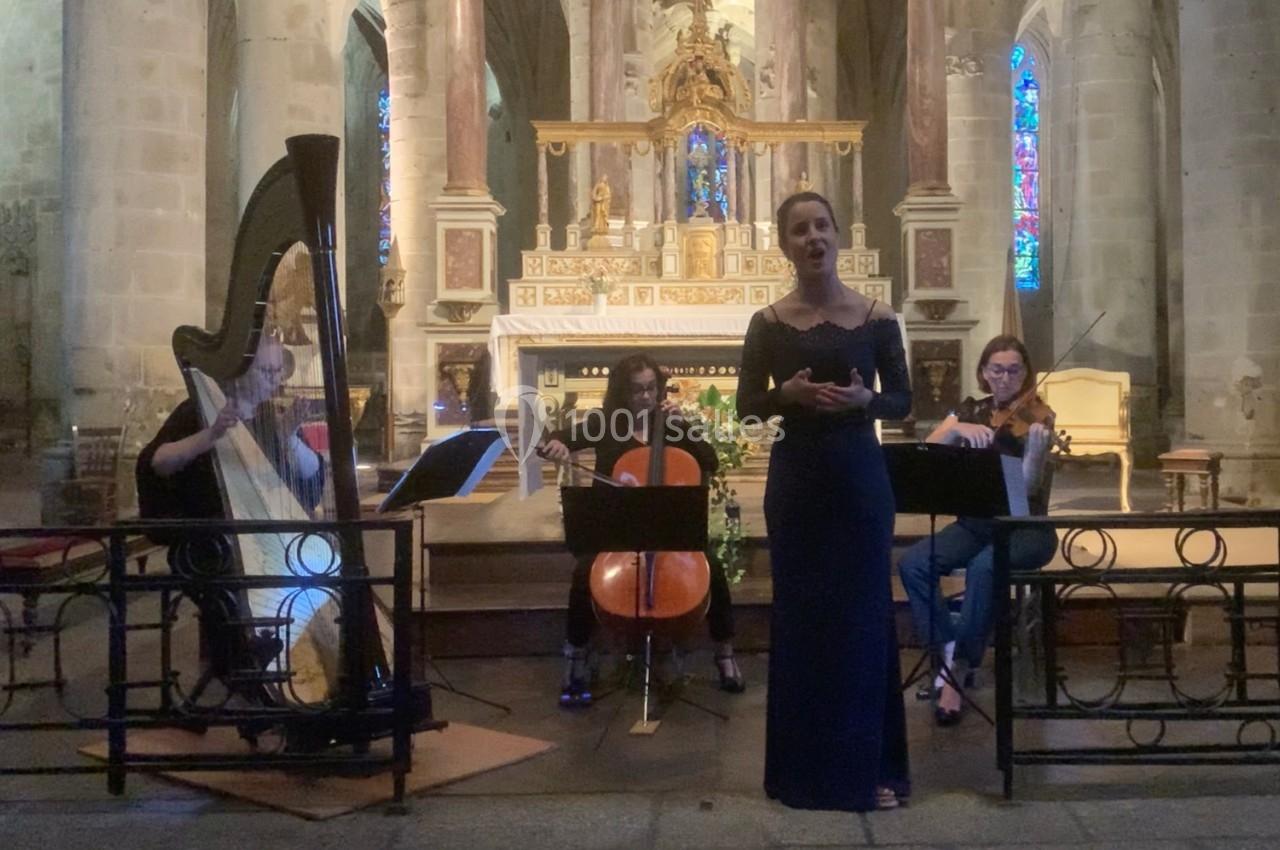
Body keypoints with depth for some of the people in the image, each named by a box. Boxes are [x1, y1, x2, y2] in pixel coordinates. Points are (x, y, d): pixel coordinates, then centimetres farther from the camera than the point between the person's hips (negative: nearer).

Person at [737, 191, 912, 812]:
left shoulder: (876, 317, 0)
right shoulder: (768, 324, 1)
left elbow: (903, 400, 3)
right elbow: (746, 406, 3)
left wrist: (864, 399, -17)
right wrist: (786, 394, -16)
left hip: (860, 477, 0)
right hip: (795, 478, 1)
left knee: (863, 616, 4)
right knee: (799, 618, 6)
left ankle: (869, 766, 16)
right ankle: (805, 768, 19)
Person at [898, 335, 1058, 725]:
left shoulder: (1036, 417, -6)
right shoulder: (970, 411, 5)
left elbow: (1027, 488, -19)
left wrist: (1037, 448, -37)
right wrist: (958, 430, -28)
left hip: (1025, 529, -4)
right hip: (975, 524, 4)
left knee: (983, 567, -36)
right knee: (912, 563, -23)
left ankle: (959, 666, -22)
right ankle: (949, 653, -12)